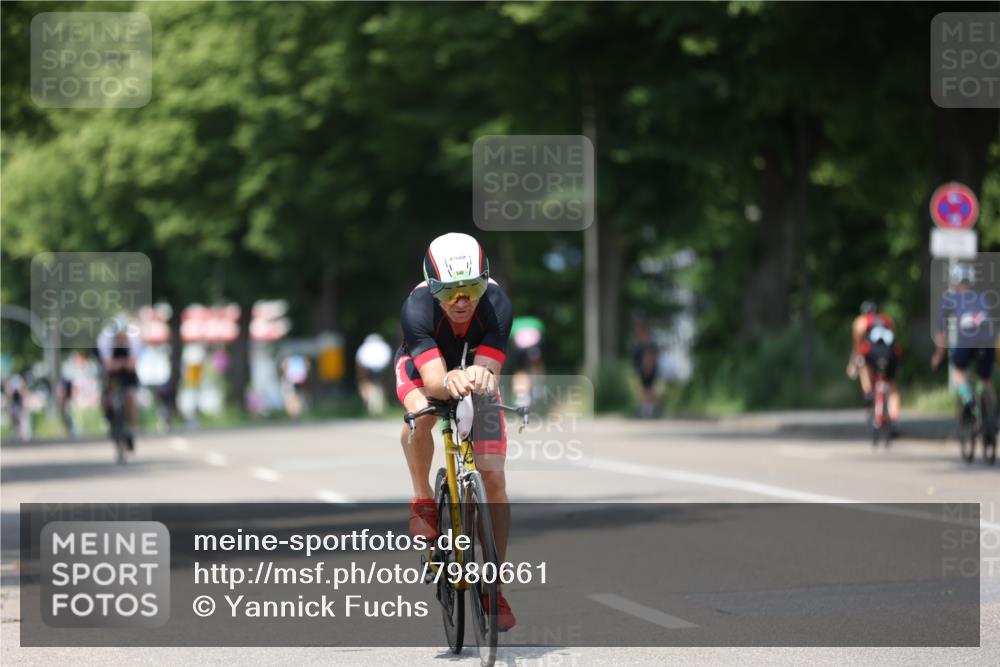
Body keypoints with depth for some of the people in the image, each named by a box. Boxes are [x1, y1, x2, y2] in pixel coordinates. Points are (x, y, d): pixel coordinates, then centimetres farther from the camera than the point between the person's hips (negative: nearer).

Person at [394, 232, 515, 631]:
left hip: (473, 370, 1)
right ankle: (422, 501, -11)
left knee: (493, 479, -9)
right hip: (422, 365, -1)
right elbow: (432, 381, -45)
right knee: (421, 412, -38)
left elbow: (490, 370, -40)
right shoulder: (417, 308, -38)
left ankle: (493, 587, 1)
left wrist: (482, 378, -64)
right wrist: (450, 381, -68)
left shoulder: (496, 304, -35)